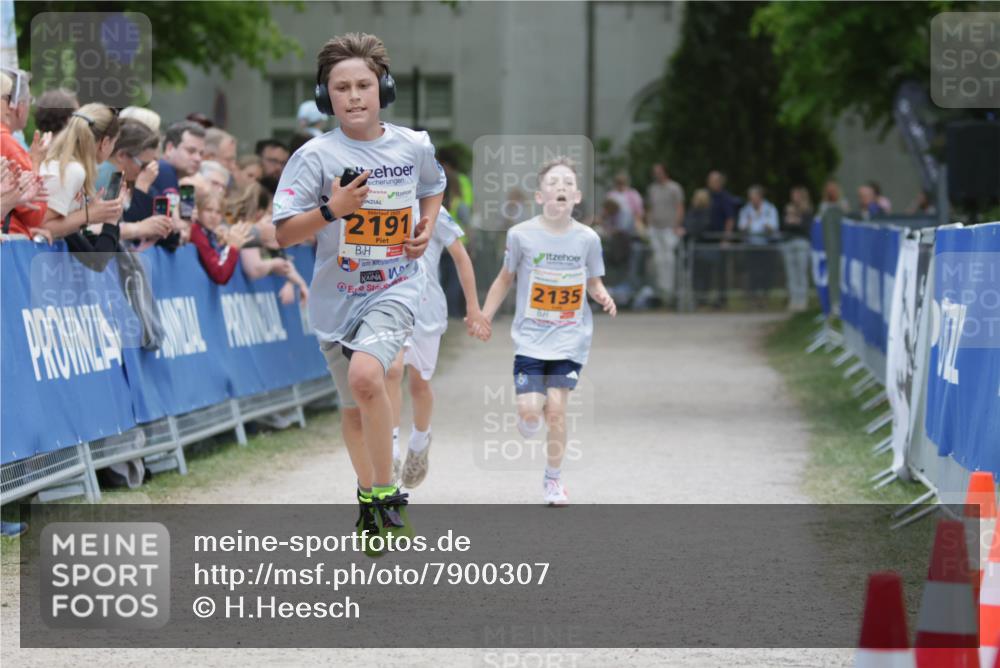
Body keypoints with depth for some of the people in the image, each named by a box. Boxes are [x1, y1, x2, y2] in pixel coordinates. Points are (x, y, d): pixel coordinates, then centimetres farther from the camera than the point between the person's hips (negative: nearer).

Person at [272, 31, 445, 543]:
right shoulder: (316, 156, -10)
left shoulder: (414, 146, -3)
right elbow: (284, 234, -11)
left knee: (365, 376, -28)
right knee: (354, 408, 15)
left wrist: (428, 224, 1)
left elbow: (432, 188, 20)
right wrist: (332, 209, -25)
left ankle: (385, 491, -12)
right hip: (337, 296, 1)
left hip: (396, 286, -1)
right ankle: (368, 492, 40)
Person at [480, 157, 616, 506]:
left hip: (571, 337, 0)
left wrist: (602, 296, -11)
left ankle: (553, 478, 12)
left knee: (556, 407, -6)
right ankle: (528, 425, 27)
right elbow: (505, 278, 9)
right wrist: (484, 317, 7)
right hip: (530, 337, 0)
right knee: (529, 409, -12)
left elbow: (594, 281, 10)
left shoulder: (587, 238, -3)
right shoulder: (521, 234, -6)